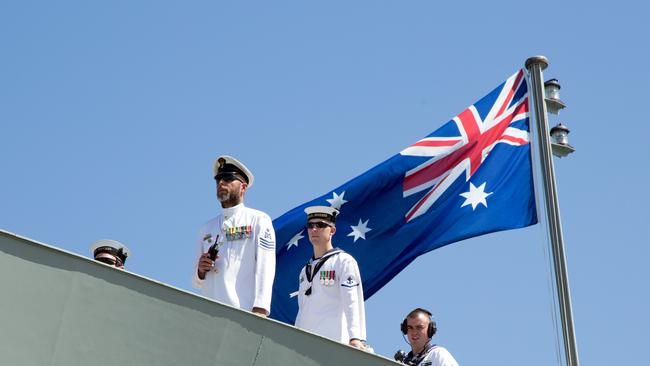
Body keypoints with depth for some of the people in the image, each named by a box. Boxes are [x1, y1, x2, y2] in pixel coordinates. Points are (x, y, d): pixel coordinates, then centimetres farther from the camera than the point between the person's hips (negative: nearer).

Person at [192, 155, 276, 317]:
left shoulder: (259, 220, 7)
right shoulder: (207, 228, 21)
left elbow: (265, 268, -5)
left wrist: (260, 309, -17)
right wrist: (200, 271, 1)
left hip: (245, 312, -4)